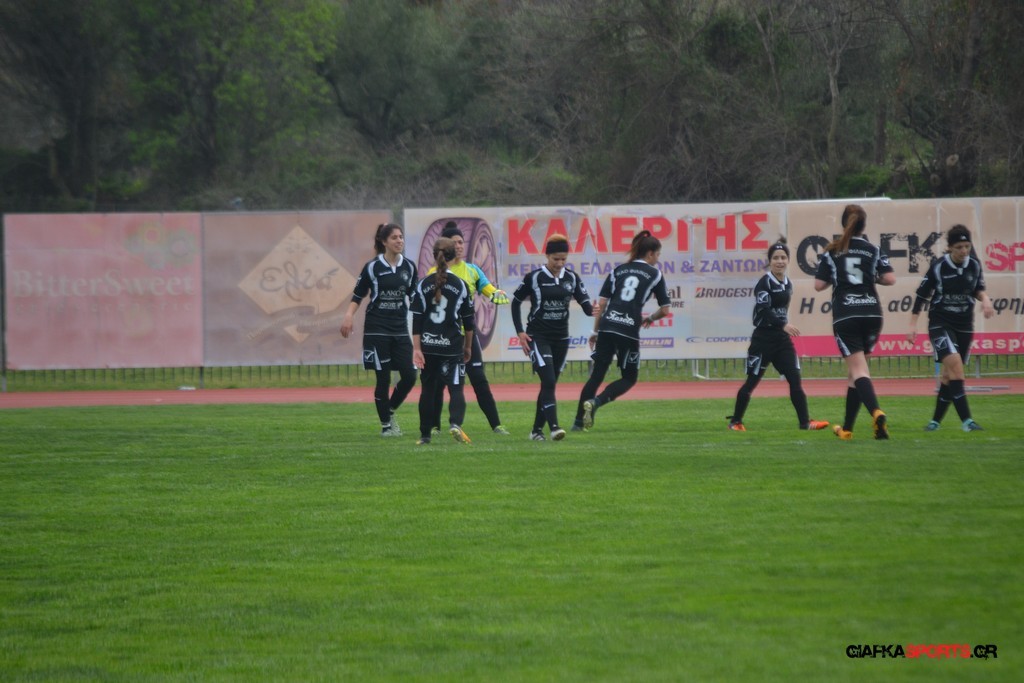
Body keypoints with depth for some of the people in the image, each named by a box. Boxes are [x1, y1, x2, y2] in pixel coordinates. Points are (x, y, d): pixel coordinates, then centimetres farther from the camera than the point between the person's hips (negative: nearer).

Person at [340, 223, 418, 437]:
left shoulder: (409, 267, 7)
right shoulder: (372, 267, -5)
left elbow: (414, 296, 17)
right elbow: (358, 295, -2)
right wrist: (348, 316, -17)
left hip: (400, 330, 4)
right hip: (376, 329, -4)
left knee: (409, 376, -4)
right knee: (383, 378, -2)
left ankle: (390, 411, 21)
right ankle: (386, 425, 10)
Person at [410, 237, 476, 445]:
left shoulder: (423, 285, -1)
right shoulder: (460, 286, -2)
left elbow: (416, 320, -4)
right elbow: (468, 320, 4)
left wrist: (417, 348, -2)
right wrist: (468, 346, 16)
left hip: (428, 346, 1)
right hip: (452, 346, -1)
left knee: (428, 389, 12)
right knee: (455, 387, 0)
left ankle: (425, 435, 16)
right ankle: (456, 423, -26)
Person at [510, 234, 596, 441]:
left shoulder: (571, 278, 3)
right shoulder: (533, 278, -7)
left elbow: (585, 303, 0)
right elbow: (516, 302, 1)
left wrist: (592, 310, -25)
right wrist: (520, 332, -5)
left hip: (561, 338, 4)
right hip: (538, 337, -4)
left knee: (549, 384, 10)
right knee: (548, 381, -18)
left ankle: (537, 429, 21)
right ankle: (554, 426, -25)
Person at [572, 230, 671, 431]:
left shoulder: (618, 270, 16)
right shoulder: (654, 274, 8)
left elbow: (601, 302, 10)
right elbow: (664, 310, 7)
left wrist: (595, 331, 15)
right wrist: (650, 318, 27)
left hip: (607, 326, 4)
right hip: (629, 331, -4)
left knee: (596, 375, 9)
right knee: (630, 378, 11)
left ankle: (578, 422, 4)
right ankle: (595, 402, -12)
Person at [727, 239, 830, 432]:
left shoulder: (788, 284, 11)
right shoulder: (764, 283, -12)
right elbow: (763, 311, -24)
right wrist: (784, 325, -35)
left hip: (782, 339, 6)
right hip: (763, 338, -6)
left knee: (795, 379, -4)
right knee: (752, 382, 2)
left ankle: (805, 421, -6)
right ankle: (735, 421, 15)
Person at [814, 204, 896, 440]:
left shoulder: (832, 251, 0)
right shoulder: (874, 250, 3)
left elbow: (819, 285, -3)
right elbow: (890, 279, -6)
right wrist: (873, 278, 13)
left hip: (845, 316, -3)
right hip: (872, 314, 3)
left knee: (858, 371, -7)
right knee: (855, 370, 15)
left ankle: (877, 412, -33)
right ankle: (847, 428, 19)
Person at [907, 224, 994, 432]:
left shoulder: (974, 265, -2)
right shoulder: (938, 267, -13)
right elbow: (922, 295, -5)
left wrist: (984, 299, -8)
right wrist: (913, 325, -6)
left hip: (964, 326, 5)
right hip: (940, 323, -5)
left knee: (948, 374, 8)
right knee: (954, 363, -23)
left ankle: (936, 420, 22)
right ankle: (966, 420, -26)